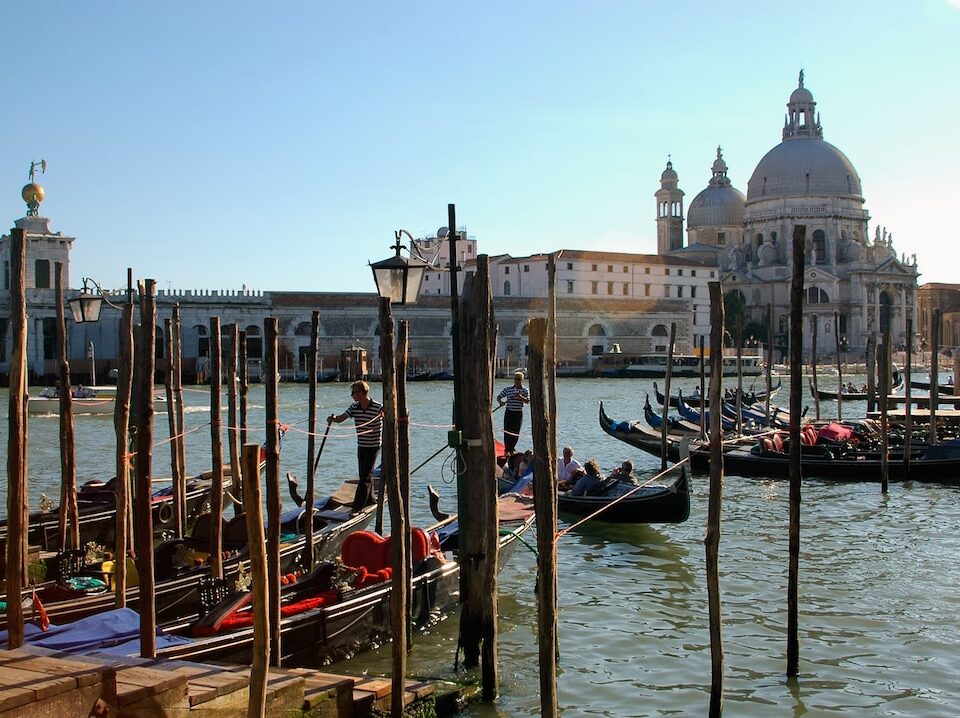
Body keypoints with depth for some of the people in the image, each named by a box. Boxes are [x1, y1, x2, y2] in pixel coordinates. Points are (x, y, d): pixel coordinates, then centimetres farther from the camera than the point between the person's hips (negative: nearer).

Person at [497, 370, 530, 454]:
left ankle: (512, 449, 18)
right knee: (507, 431, -7)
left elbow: (528, 401, -10)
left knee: (516, 432, 4)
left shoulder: (525, 390, 2)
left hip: (518, 413, 0)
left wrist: (520, 397, -27)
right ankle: (507, 450, -3)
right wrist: (501, 402, -14)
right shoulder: (507, 389, 4)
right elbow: (499, 397, 8)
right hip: (509, 412, 0)